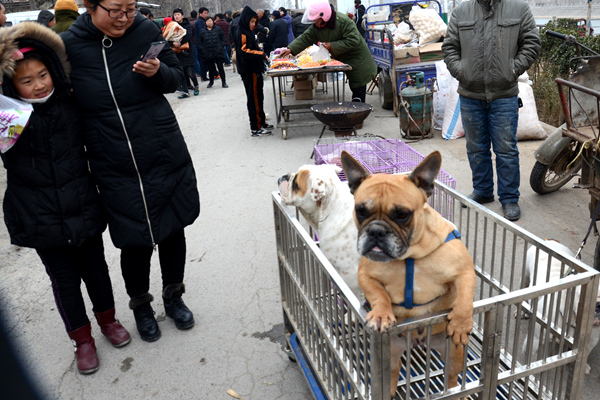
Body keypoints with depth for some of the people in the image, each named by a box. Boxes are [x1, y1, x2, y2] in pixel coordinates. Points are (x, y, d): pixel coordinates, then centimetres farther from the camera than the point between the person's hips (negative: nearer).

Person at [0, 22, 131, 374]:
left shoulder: (71, 104, -1)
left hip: (84, 208, 2)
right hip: (41, 219, -2)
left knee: (96, 269, 17)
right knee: (64, 279, 12)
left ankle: (108, 319, 41)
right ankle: (82, 338, 32)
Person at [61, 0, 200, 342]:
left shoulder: (145, 30, -5)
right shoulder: (69, 44, -6)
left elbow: (178, 79, 6)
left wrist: (157, 72, -16)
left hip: (166, 157, 1)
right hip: (116, 169, -1)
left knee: (173, 229, 12)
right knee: (136, 241, 6)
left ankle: (174, 296, 38)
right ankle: (141, 304, 35)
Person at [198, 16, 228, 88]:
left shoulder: (218, 29, 4)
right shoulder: (202, 31, 7)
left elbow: (223, 38, 8)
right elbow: (199, 43, 10)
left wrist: (221, 47, -3)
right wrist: (203, 50, -2)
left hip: (218, 53, -1)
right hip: (208, 54, 1)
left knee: (220, 67, -4)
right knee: (211, 69, 7)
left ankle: (223, 82, 8)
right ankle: (211, 82, 26)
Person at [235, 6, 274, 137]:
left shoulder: (248, 32, 17)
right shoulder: (242, 34, -14)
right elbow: (245, 52, -24)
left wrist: (261, 54, 7)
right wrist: (262, 54, -20)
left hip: (254, 69, 10)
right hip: (249, 71, -10)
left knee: (258, 97, 15)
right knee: (254, 98, -7)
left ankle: (260, 122, 25)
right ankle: (255, 128, -2)